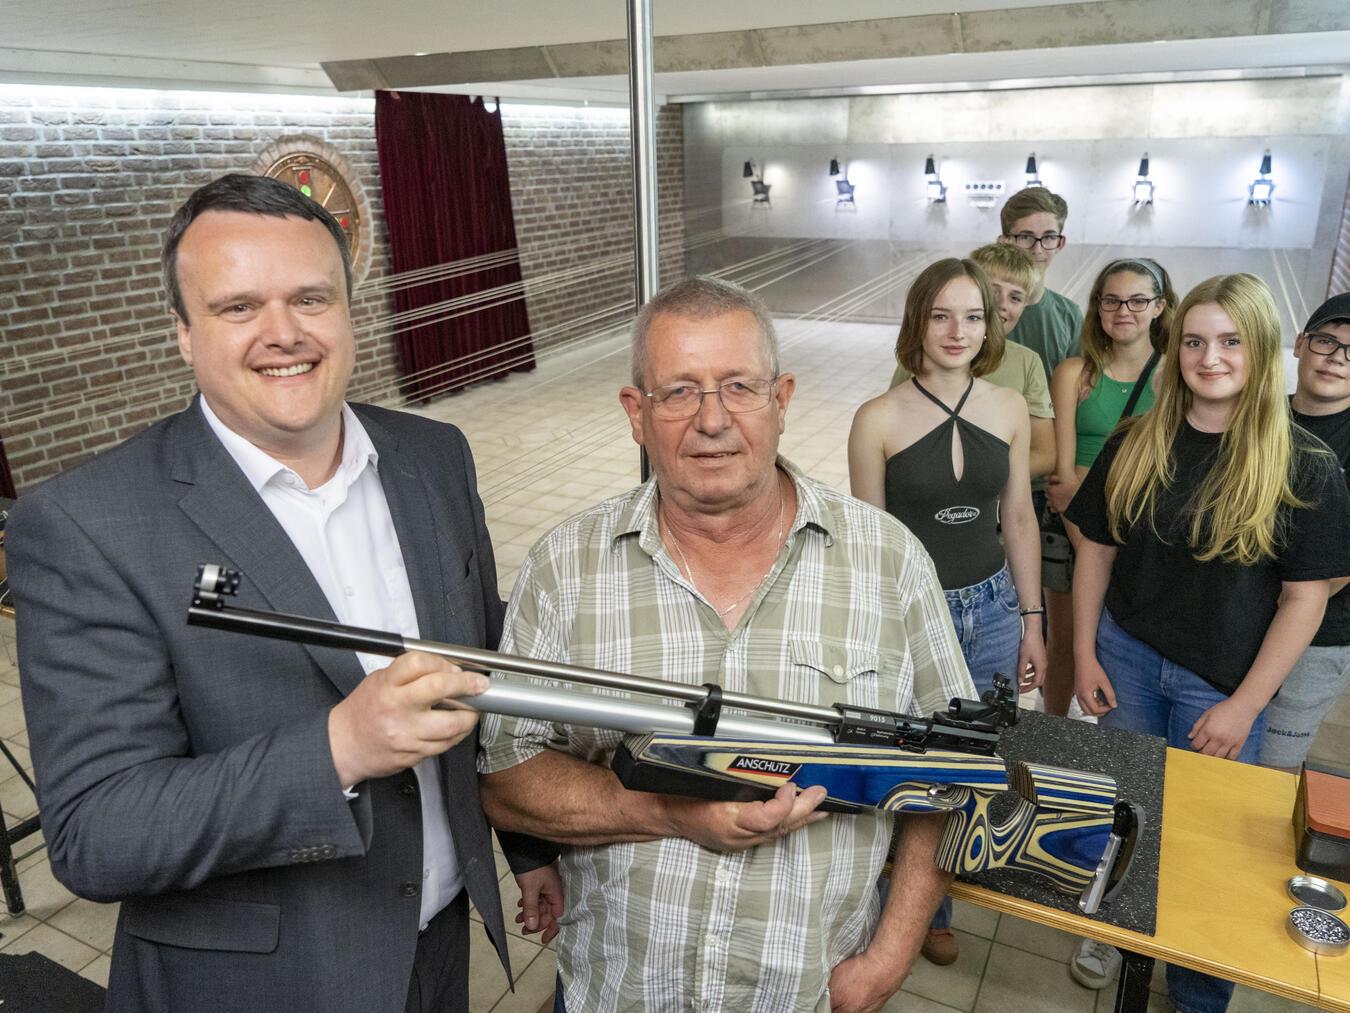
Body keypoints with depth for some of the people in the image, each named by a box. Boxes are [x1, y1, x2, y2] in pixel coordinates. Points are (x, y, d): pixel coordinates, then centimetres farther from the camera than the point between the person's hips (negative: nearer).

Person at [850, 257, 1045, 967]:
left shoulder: (1008, 409, -1)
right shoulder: (879, 419, -12)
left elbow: (1018, 519, 7)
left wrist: (1032, 623, 8)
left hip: (991, 612, 4)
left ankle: (934, 909, 42)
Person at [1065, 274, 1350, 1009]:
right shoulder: (1135, 445, -3)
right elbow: (1096, 550, 3)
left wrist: (1243, 706, -11)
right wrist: (1084, 655, -1)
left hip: (1222, 683, -2)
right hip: (1125, 658, 2)